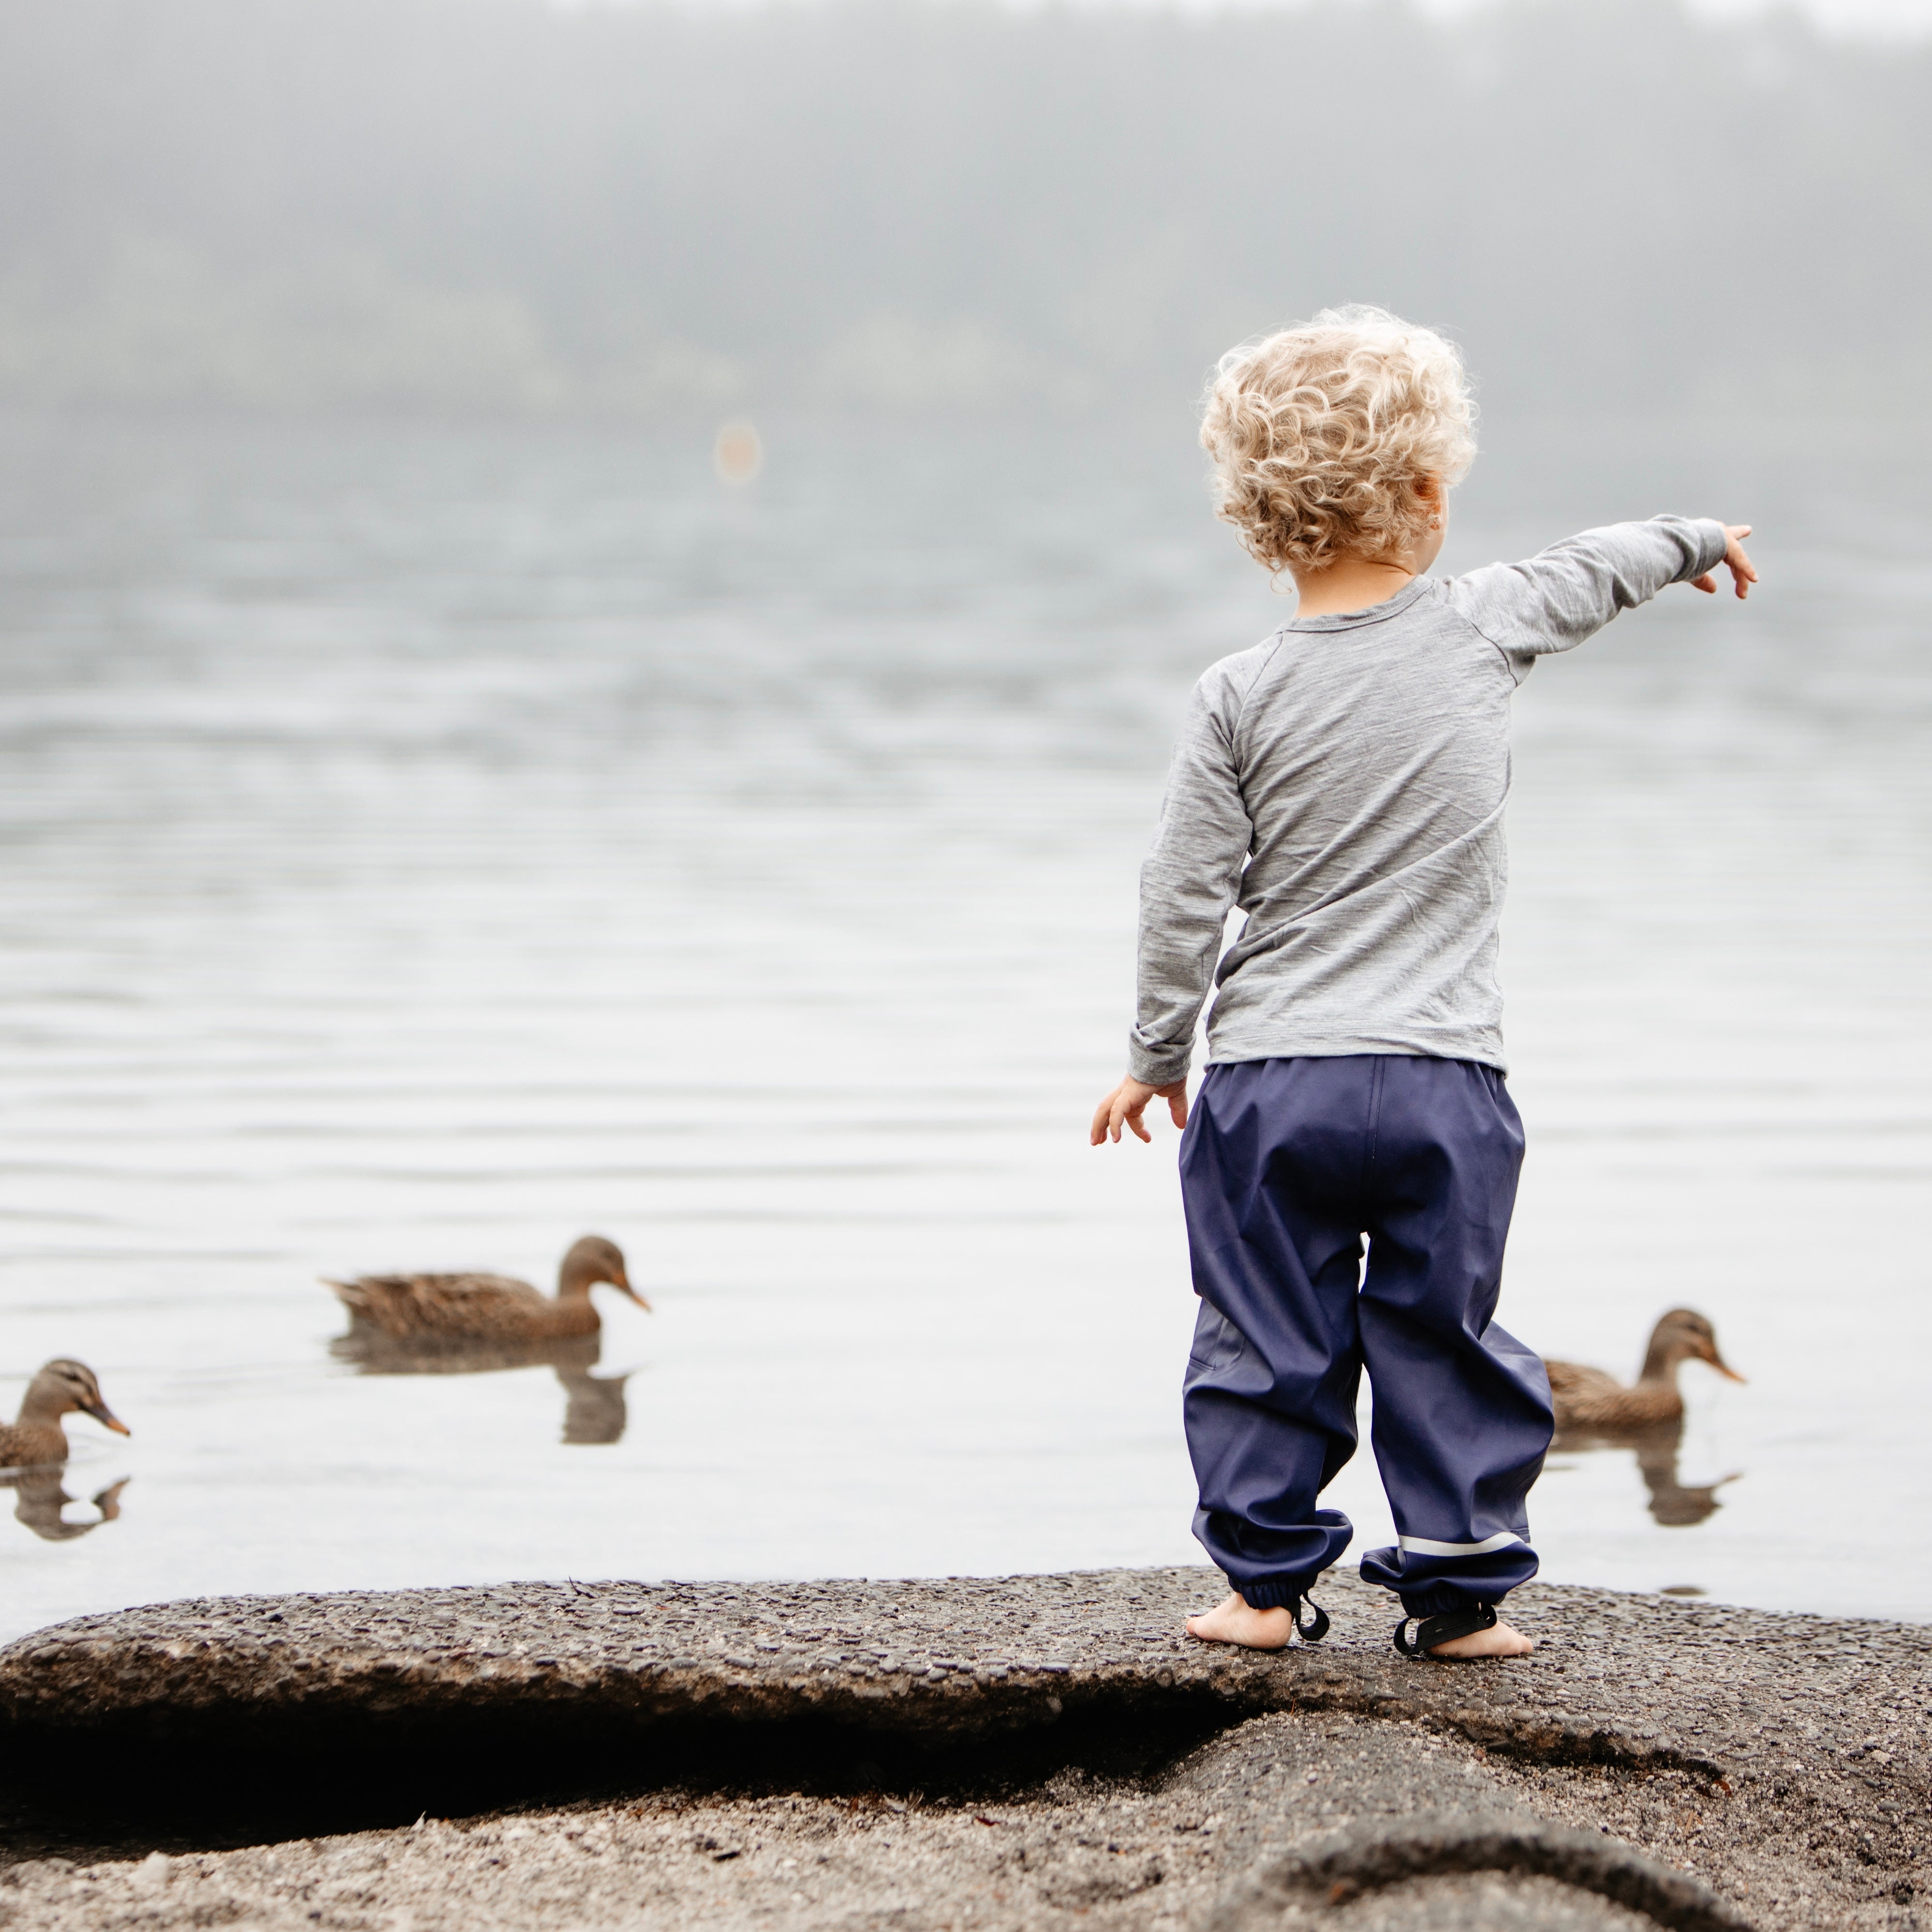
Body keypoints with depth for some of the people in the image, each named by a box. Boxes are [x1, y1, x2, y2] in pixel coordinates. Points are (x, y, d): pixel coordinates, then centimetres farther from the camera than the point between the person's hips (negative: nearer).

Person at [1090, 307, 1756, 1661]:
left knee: (1268, 1341, 9)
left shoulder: (1241, 699, -6)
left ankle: (1268, 1579, 12)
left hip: (1269, 1084, -1)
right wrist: (1698, 541, 38)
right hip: (1443, 1084, 1)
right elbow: (1587, 576, 18)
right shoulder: (1478, 630, -3)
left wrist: (1158, 1057, 7)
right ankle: (1460, 1587, 12)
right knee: (1445, 1342, 9)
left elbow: (1186, 899, -5)